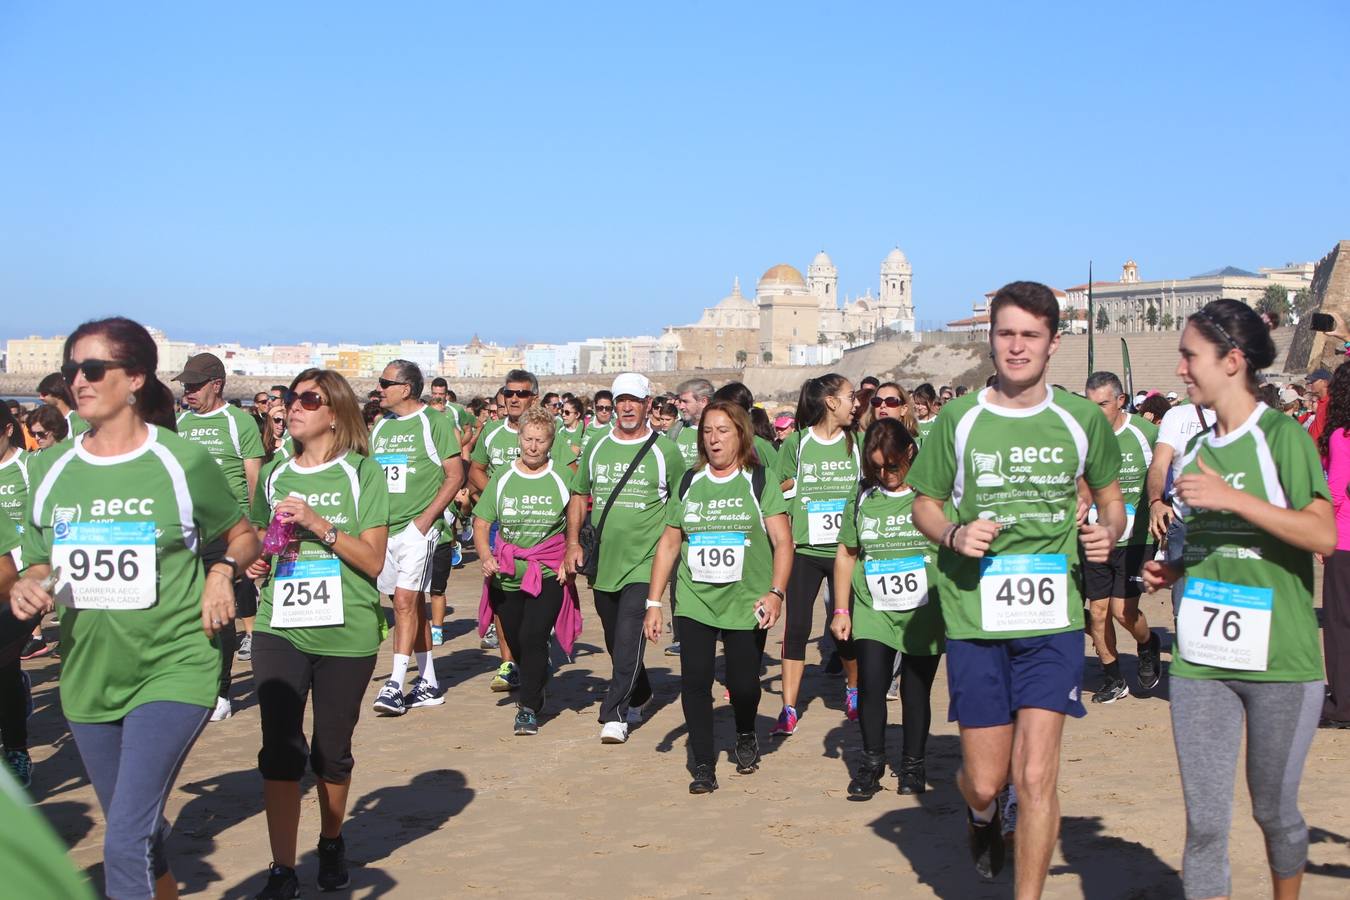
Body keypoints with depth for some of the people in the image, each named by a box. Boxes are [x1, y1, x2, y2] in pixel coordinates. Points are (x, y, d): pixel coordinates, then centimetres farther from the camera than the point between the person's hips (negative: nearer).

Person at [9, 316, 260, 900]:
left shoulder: (182, 462, -6)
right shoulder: (49, 470, 5)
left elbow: (243, 534, 8)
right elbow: (40, 564, 15)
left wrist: (223, 571, -13)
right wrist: (26, 588, -8)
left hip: (173, 671, -5)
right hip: (88, 677, 5)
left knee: (127, 844, -16)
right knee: (141, 838, 18)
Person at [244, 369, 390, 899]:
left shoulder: (362, 473, -2)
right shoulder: (274, 476, 10)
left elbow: (373, 560, -7)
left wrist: (318, 523, -17)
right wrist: (253, 562, 1)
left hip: (347, 634, -2)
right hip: (280, 631, 2)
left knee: (333, 750, 10)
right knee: (280, 749, -6)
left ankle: (331, 842, 34)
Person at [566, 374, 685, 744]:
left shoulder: (665, 451, -2)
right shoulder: (596, 448, 9)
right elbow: (579, 496, 15)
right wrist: (573, 542, 5)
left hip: (645, 562, -5)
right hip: (603, 561, 5)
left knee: (629, 640, -14)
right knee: (615, 641, 15)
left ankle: (615, 714, -11)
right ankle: (638, 696, 36)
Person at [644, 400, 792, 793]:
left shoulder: (760, 481, 0)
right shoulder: (688, 483, 9)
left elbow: (783, 542, -5)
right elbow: (668, 544, 11)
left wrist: (775, 592, -18)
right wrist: (654, 601, 7)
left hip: (747, 603, -2)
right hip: (695, 601, 2)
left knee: (743, 683, 2)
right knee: (694, 679, -8)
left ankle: (746, 738, 34)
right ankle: (703, 764, 4)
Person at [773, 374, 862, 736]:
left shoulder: (857, 442, 5)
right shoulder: (796, 442, 1)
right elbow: (780, 490, 5)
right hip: (805, 549, -1)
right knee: (796, 626, -3)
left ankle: (854, 689, 31)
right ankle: (788, 711, 2)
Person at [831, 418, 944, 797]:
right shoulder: (862, 500, 6)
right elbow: (846, 555, 13)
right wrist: (841, 610, 10)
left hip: (924, 613, -1)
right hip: (873, 611, 2)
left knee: (916, 691, 6)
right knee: (870, 684, -11)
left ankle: (914, 765, 24)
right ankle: (871, 762, 7)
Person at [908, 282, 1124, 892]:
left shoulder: (1082, 419, 4)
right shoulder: (957, 420, 1)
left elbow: (1110, 499, 17)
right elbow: (924, 504, 10)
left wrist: (1108, 533, -5)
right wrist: (954, 535, -12)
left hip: (1053, 618, 0)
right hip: (974, 618, 0)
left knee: (1035, 777, -9)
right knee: (985, 782, 8)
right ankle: (981, 814, 46)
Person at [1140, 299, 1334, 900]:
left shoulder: (1282, 437, -6)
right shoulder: (1193, 451, 12)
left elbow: (1323, 535, -18)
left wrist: (1234, 498, -24)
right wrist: (1169, 572, 5)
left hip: (1280, 659, -4)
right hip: (1200, 660, 5)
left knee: (1274, 808, 12)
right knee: (1204, 821, 2)